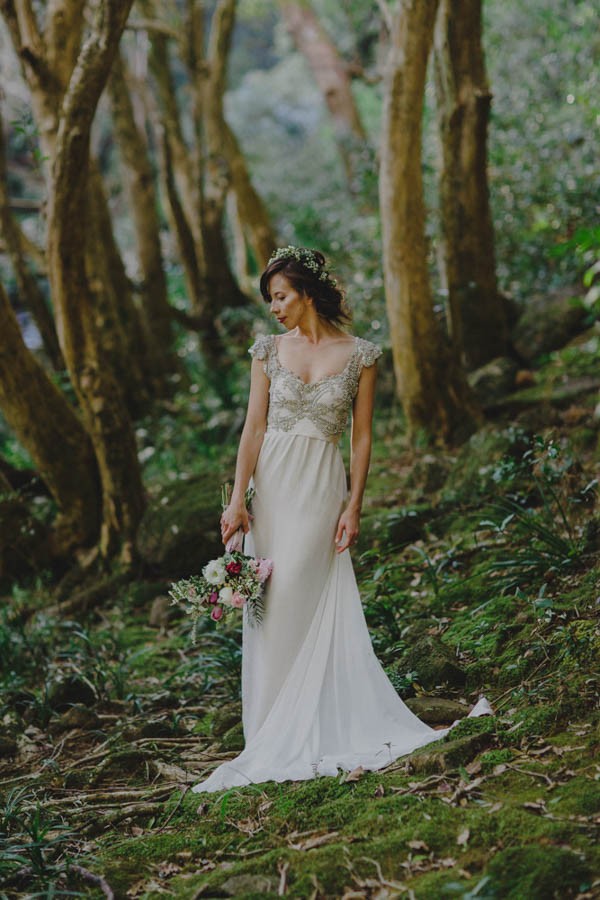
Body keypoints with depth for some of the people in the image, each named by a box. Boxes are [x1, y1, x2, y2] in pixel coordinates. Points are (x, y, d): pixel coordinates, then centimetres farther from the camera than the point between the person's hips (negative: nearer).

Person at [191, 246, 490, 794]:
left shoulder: (360, 355, -1)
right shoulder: (269, 350, 5)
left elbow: (362, 437, 1)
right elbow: (254, 427, 2)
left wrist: (354, 506, -6)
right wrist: (238, 498, -7)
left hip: (323, 488, -3)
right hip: (273, 485, 3)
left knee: (299, 604, -7)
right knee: (269, 607, 3)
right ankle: (278, 737, 13)